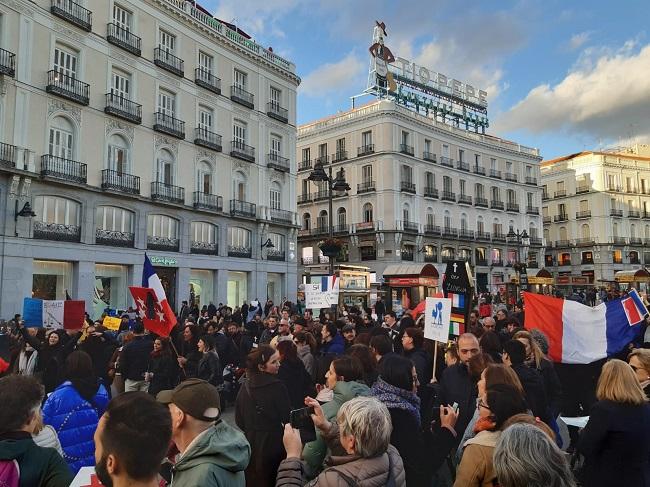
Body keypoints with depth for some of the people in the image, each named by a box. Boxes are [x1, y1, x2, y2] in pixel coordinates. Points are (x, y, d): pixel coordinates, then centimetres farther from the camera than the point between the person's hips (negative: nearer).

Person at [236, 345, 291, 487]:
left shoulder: (245, 387, -4)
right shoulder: (277, 386, -20)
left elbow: (239, 420, 4)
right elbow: (287, 418, -15)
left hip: (250, 442, 5)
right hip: (272, 443, -5)